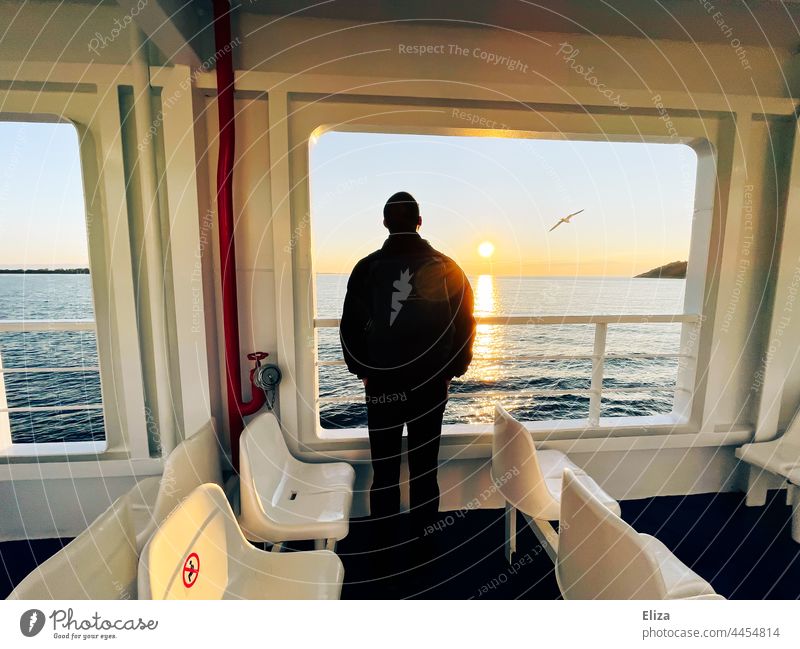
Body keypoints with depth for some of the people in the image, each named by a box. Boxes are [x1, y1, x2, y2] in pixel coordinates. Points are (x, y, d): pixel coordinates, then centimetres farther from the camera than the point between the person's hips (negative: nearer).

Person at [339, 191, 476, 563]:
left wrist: (362, 370, 11)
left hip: (381, 382, 0)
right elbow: (465, 323, 0)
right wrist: (452, 370, 9)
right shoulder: (445, 267, -2)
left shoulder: (367, 268, -3)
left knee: (384, 469, 14)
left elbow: (350, 327, 0)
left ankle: (385, 540, 29)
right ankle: (423, 541, 30)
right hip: (431, 383, 1)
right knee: (424, 469, 14)